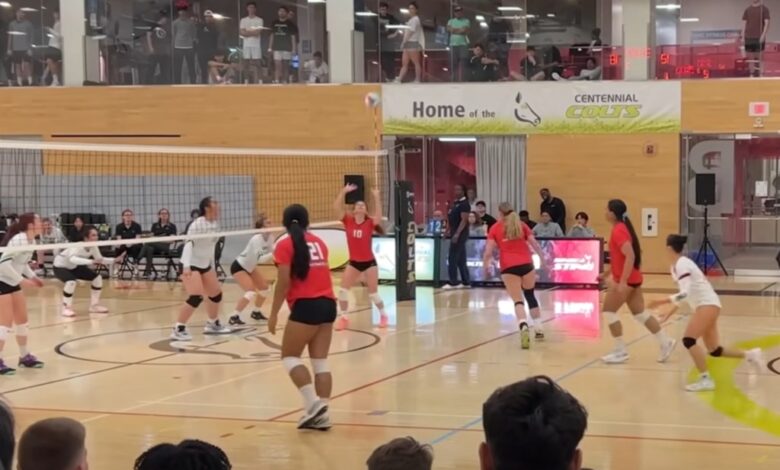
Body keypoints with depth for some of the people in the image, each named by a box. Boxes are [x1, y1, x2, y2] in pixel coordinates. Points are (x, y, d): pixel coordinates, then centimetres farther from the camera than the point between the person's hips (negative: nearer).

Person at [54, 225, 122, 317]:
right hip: (60, 266, -8)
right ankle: (66, 308, -17)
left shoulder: (93, 247, -17)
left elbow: (100, 259, 0)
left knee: (97, 278, 0)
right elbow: (72, 259, -58)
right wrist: (91, 262, -68)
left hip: (74, 267, 8)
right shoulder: (78, 246, -38)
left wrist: (115, 260, -16)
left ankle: (94, 305, 13)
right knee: (71, 282, -36)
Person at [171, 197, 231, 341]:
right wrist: (186, 266, -38)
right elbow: (188, 244, -28)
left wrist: (212, 266, 17)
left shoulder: (215, 224, 4)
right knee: (196, 297, -21)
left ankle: (212, 324, 37)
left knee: (216, 293, 16)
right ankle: (178, 330, -16)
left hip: (205, 265, 9)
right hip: (191, 265, -9)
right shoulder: (198, 225, -21)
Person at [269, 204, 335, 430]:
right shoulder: (319, 243, 13)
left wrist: (274, 313, -6)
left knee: (290, 356, 4)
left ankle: (313, 403, -10)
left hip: (306, 306, -6)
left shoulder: (285, 245, -3)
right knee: (320, 361, 7)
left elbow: (284, 282, -9)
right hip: (328, 303, 6)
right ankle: (322, 413, 4)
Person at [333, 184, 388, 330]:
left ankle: (383, 315, 25)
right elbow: (337, 207, -14)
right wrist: (344, 191, -21)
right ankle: (343, 318, 8)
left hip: (369, 262, -2)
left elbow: (378, 216, -30)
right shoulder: (348, 221, -4)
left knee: (373, 293, 3)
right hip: (353, 262, 2)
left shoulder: (370, 223, -9)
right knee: (343, 290, -5)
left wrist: (376, 197, -31)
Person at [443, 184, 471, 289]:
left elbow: (464, 220, -19)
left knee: (452, 259, -9)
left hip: (460, 233, -9)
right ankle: (465, 282, 14)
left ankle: (453, 282, -6)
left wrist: (457, 234, -26)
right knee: (461, 260, 11)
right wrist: (448, 230, 14)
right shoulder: (455, 203, 16)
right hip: (455, 233, 9)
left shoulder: (464, 204, -12)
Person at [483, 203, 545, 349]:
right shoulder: (521, 225, 11)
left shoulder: (495, 228, 7)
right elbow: (534, 244, 5)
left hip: (508, 267, -2)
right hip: (526, 264, 2)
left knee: (518, 300, -2)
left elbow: (488, 251, -2)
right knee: (530, 295, 21)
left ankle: (523, 326, -29)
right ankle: (539, 329, 22)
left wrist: (485, 266, 8)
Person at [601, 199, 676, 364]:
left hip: (626, 280, -9)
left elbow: (630, 256, -27)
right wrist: (611, 273, 27)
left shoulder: (618, 231, -17)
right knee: (640, 313, 12)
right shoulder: (623, 227, 12)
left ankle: (620, 351, 1)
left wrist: (622, 282, -30)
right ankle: (665, 342, 12)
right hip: (633, 278, 9)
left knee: (608, 311, -2)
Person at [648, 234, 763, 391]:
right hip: (704, 305, 10)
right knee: (714, 350, 13)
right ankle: (750, 355, 27)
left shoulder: (682, 264, -17)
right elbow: (685, 293, 19)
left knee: (688, 340, -22)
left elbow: (685, 293, -27)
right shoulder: (675, 267, 12)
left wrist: (662, 302, -28)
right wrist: (670, 312, 16)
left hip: (708, 304, -10)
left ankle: (705, 380, -21)